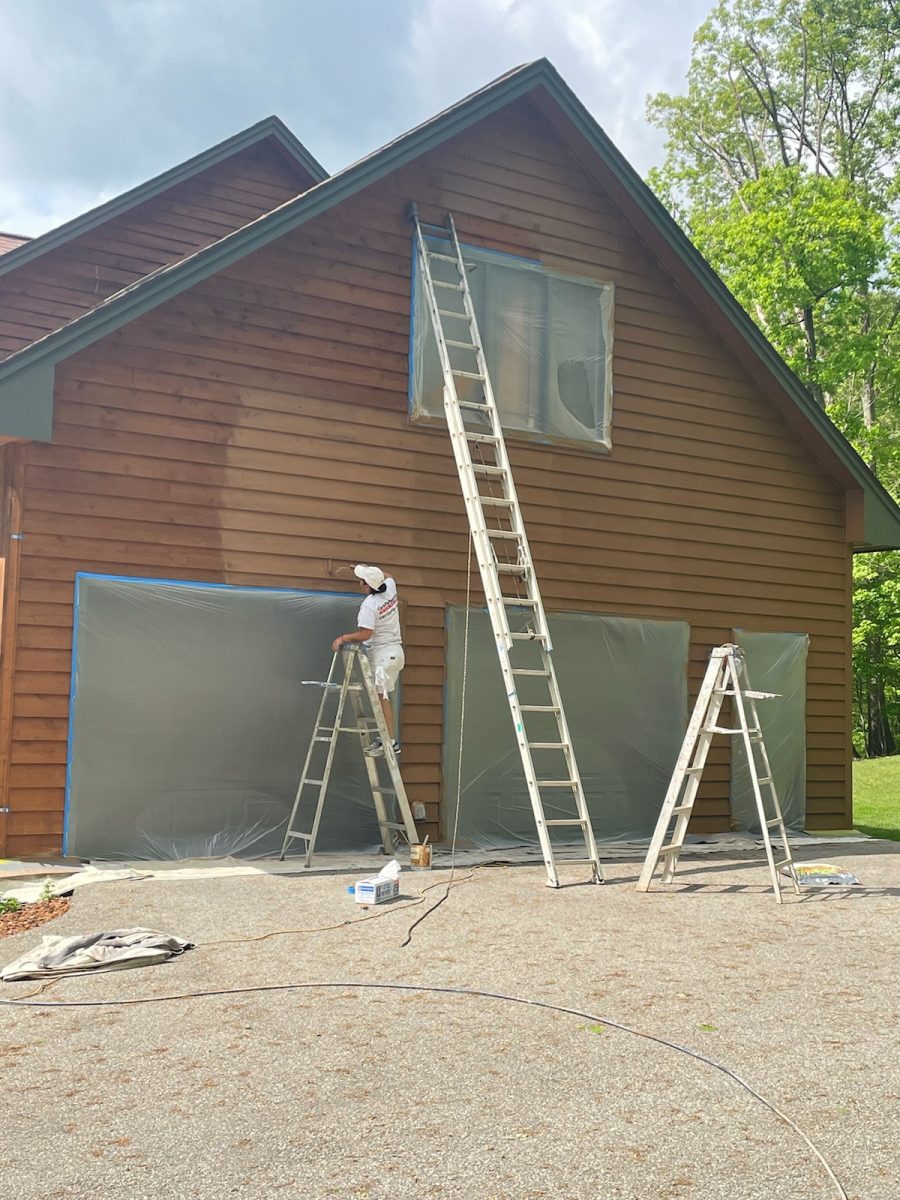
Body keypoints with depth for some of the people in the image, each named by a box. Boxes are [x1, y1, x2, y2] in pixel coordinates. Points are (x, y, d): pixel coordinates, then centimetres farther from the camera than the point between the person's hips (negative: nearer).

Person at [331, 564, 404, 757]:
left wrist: (343, 638, -12)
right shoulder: (390, 589, 5)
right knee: (382, 697, 9)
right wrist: (367, 569, 30)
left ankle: (390, 741, -10)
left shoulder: (369, 605, -17)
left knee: (381, 697, -8)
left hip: (382, 654, -9)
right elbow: (386, 576, 30)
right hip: (395, 651, 9)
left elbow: (365, 634, -23)